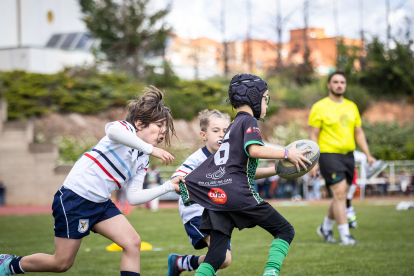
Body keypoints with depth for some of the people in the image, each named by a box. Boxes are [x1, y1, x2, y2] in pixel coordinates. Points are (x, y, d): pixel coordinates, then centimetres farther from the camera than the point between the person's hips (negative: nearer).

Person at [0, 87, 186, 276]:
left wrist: (168, 187, 0)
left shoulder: (142, 161, 11)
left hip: (100, 203, 8)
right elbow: (113, 131, -38)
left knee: (133, 243, -9)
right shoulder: (126, 128, -11)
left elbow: (134, 197, 5)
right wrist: (150, 149, -38)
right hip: (74, 198, -8)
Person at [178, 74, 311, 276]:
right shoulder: (249, 121, 3)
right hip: (237, 193, -8)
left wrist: (277, 170, 28)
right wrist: (287, 154, -11)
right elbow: (254, 150, -17)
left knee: (215, 257, 2)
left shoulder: (233, 126, 30)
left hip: (215, 196, 8)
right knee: (285, 231, 3)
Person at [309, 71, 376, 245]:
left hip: (348, 156, 6)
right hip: (329, 154, -6)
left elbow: (359, 133, 17)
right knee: (340, 194, -14)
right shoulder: (320, 107, -3)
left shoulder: (351, 107, 13)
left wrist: (368, 155, 7)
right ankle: (345, 235, -11)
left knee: (341, 196, 12)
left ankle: (325, 228, 32)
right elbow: (314, 136, -4)